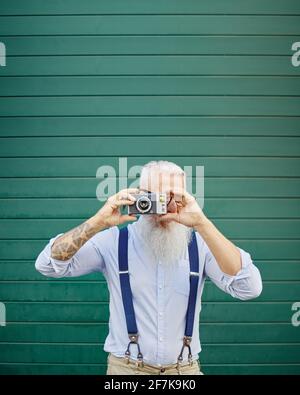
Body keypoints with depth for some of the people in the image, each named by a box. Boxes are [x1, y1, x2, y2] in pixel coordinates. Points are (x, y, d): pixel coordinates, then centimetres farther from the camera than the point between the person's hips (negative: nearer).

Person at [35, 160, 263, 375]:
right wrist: (98, 222, -23)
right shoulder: (114, 241, -5)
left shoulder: (200, 244, -5)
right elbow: (48, 264, -11)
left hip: (185, 369, 1)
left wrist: (202, 223, -27)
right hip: (126, 368, -1)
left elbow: (249, 288, -20)